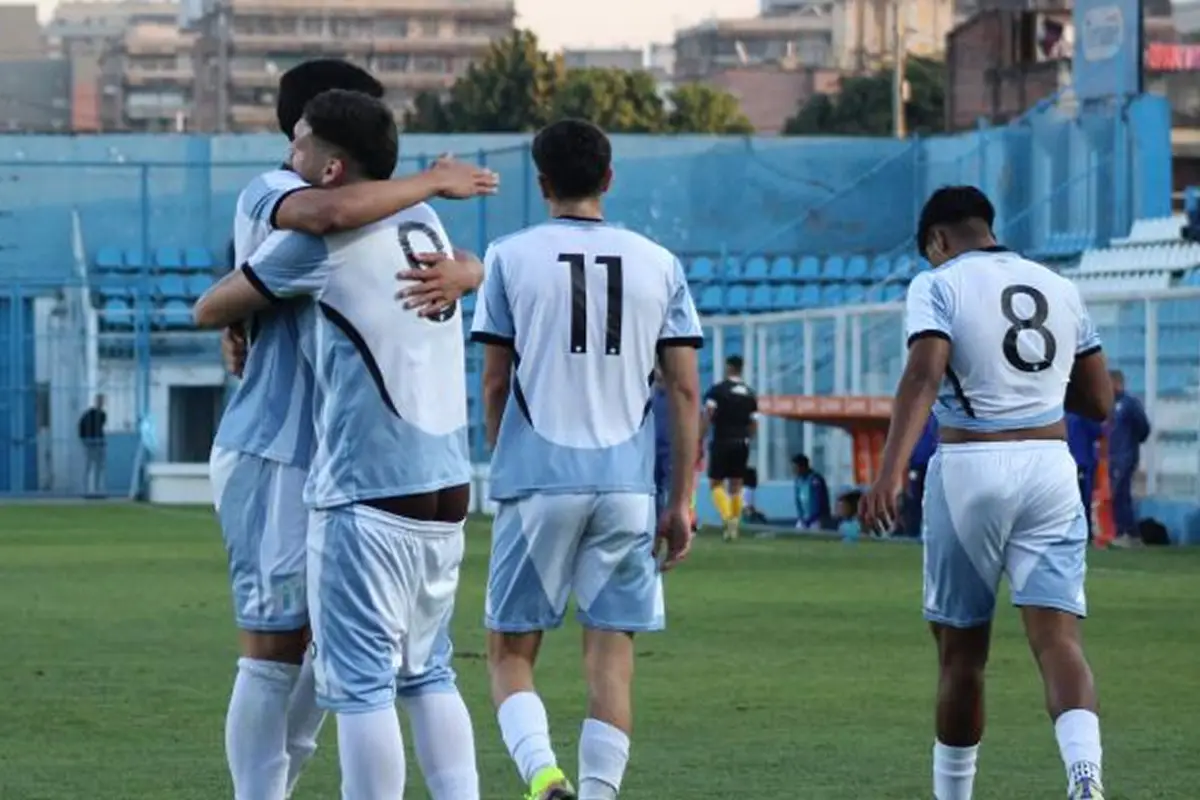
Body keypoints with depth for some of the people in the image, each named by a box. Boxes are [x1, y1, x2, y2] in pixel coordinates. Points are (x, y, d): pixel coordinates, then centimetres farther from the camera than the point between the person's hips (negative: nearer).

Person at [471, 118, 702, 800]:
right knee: (611, 656, 6)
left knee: (510, 651, 7)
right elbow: (685, 392, 5)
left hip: (537, 481, -2)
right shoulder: (659, 264, 7)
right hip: (627, 487, 2)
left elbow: (495, 385, 5)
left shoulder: (510, 257, 1)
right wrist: (681, 502, 10)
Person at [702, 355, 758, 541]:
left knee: (716, 483, 3)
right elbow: (754, 423, 7)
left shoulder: (718, 390, -5)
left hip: (722, 442, -4)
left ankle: (727, 517, -20)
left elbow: (708, 414, -16)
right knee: (736, 486, 10)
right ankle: (734, 526, 5)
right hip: (741, 444, 4)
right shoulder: (750, 394, 9)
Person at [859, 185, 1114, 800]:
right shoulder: (1060, 289, 15)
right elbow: (1098, 402, 18)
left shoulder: (938, 285, 0)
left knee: (960, 650, 10)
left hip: (969, 470, -3)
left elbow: (924, 375, -17)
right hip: (1050, 468, 3)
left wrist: (891, 469, -27)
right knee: (1058, 637, -7)